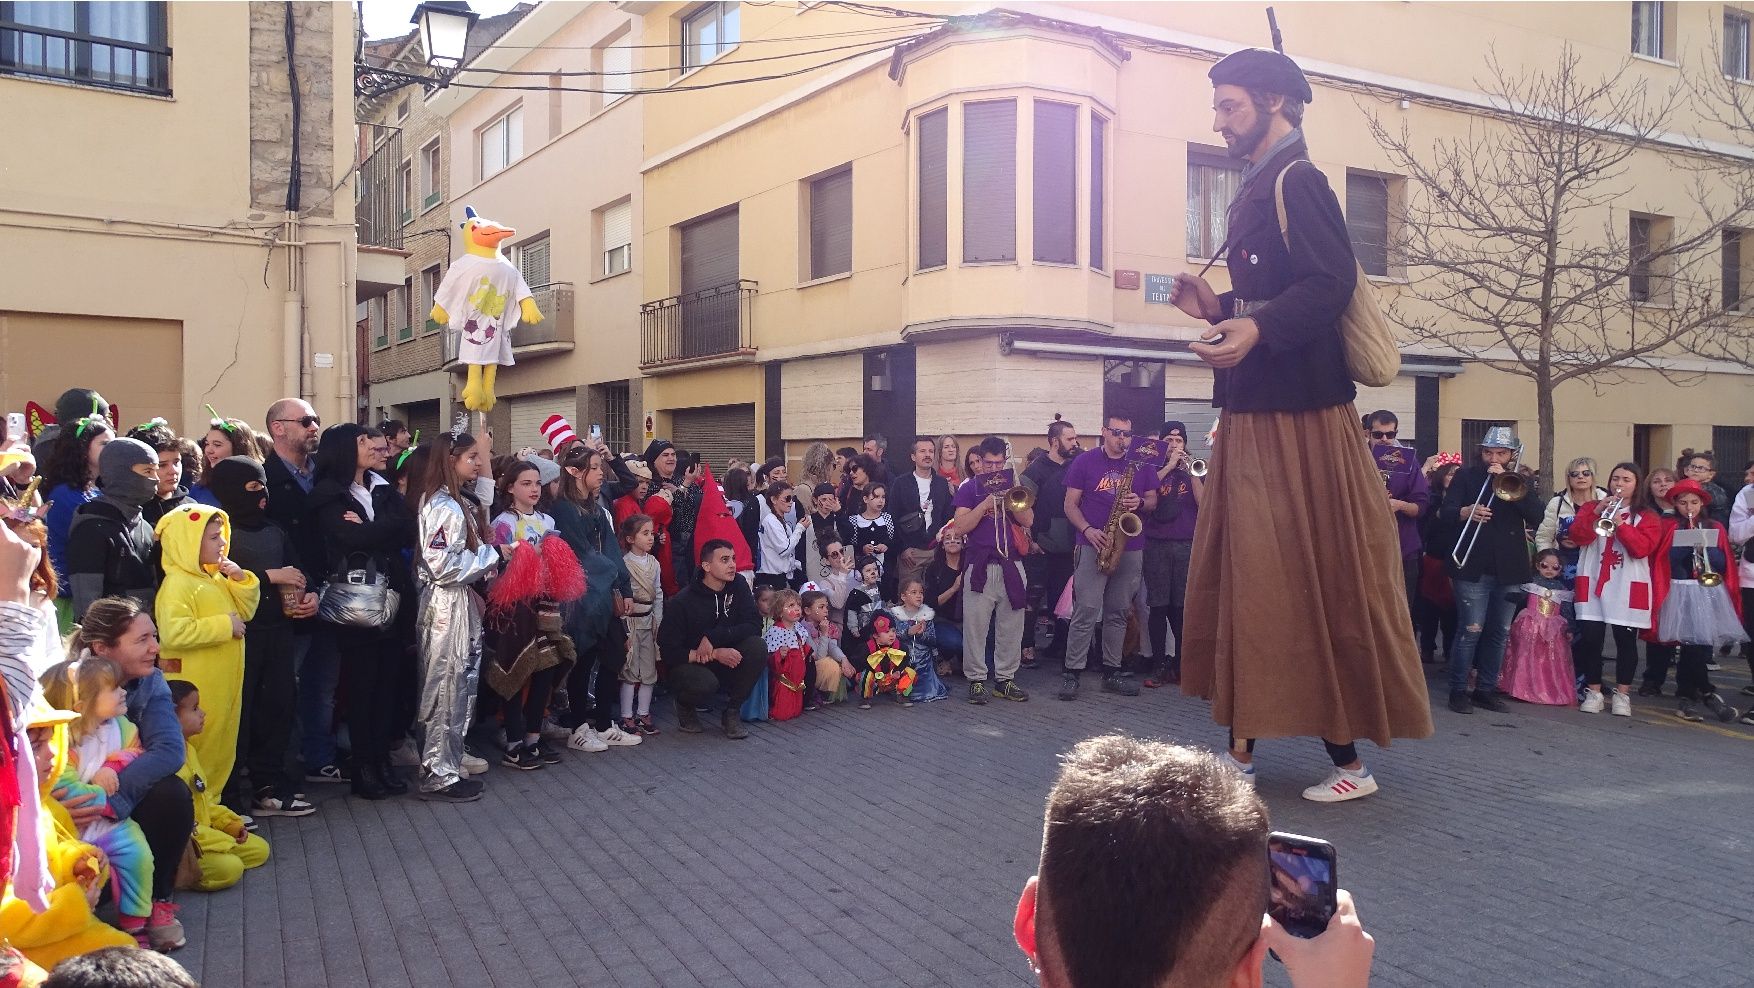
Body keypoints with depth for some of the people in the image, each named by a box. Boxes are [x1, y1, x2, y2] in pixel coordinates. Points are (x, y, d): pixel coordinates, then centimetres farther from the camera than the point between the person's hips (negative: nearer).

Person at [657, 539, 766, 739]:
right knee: (705, 684, -38)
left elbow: (754, 625, -13)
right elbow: (669, 652, -17)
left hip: (726, 661, 4)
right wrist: (715, 654, -25)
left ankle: (732, 711, -8)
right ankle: (685, 705, 2)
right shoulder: (681, 603, -16)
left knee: (757, 646, -25)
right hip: (689, 665, -4)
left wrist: (713, 638, -24)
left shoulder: (737, 586, -4)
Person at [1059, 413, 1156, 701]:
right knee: (1087, 611, -10)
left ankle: (1112, 672, 15)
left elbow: (1153, 500, 13)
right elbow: (1070, 504, 1)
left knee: (1118, 613, 8)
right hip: (1094, 546, -3)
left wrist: (1141, 503, -10)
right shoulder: (1085, 462, 2)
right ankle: (1071, 672, -6)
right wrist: (1088, 530, -15)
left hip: (1131, 549, 4)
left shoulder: (1142, 465, 11)